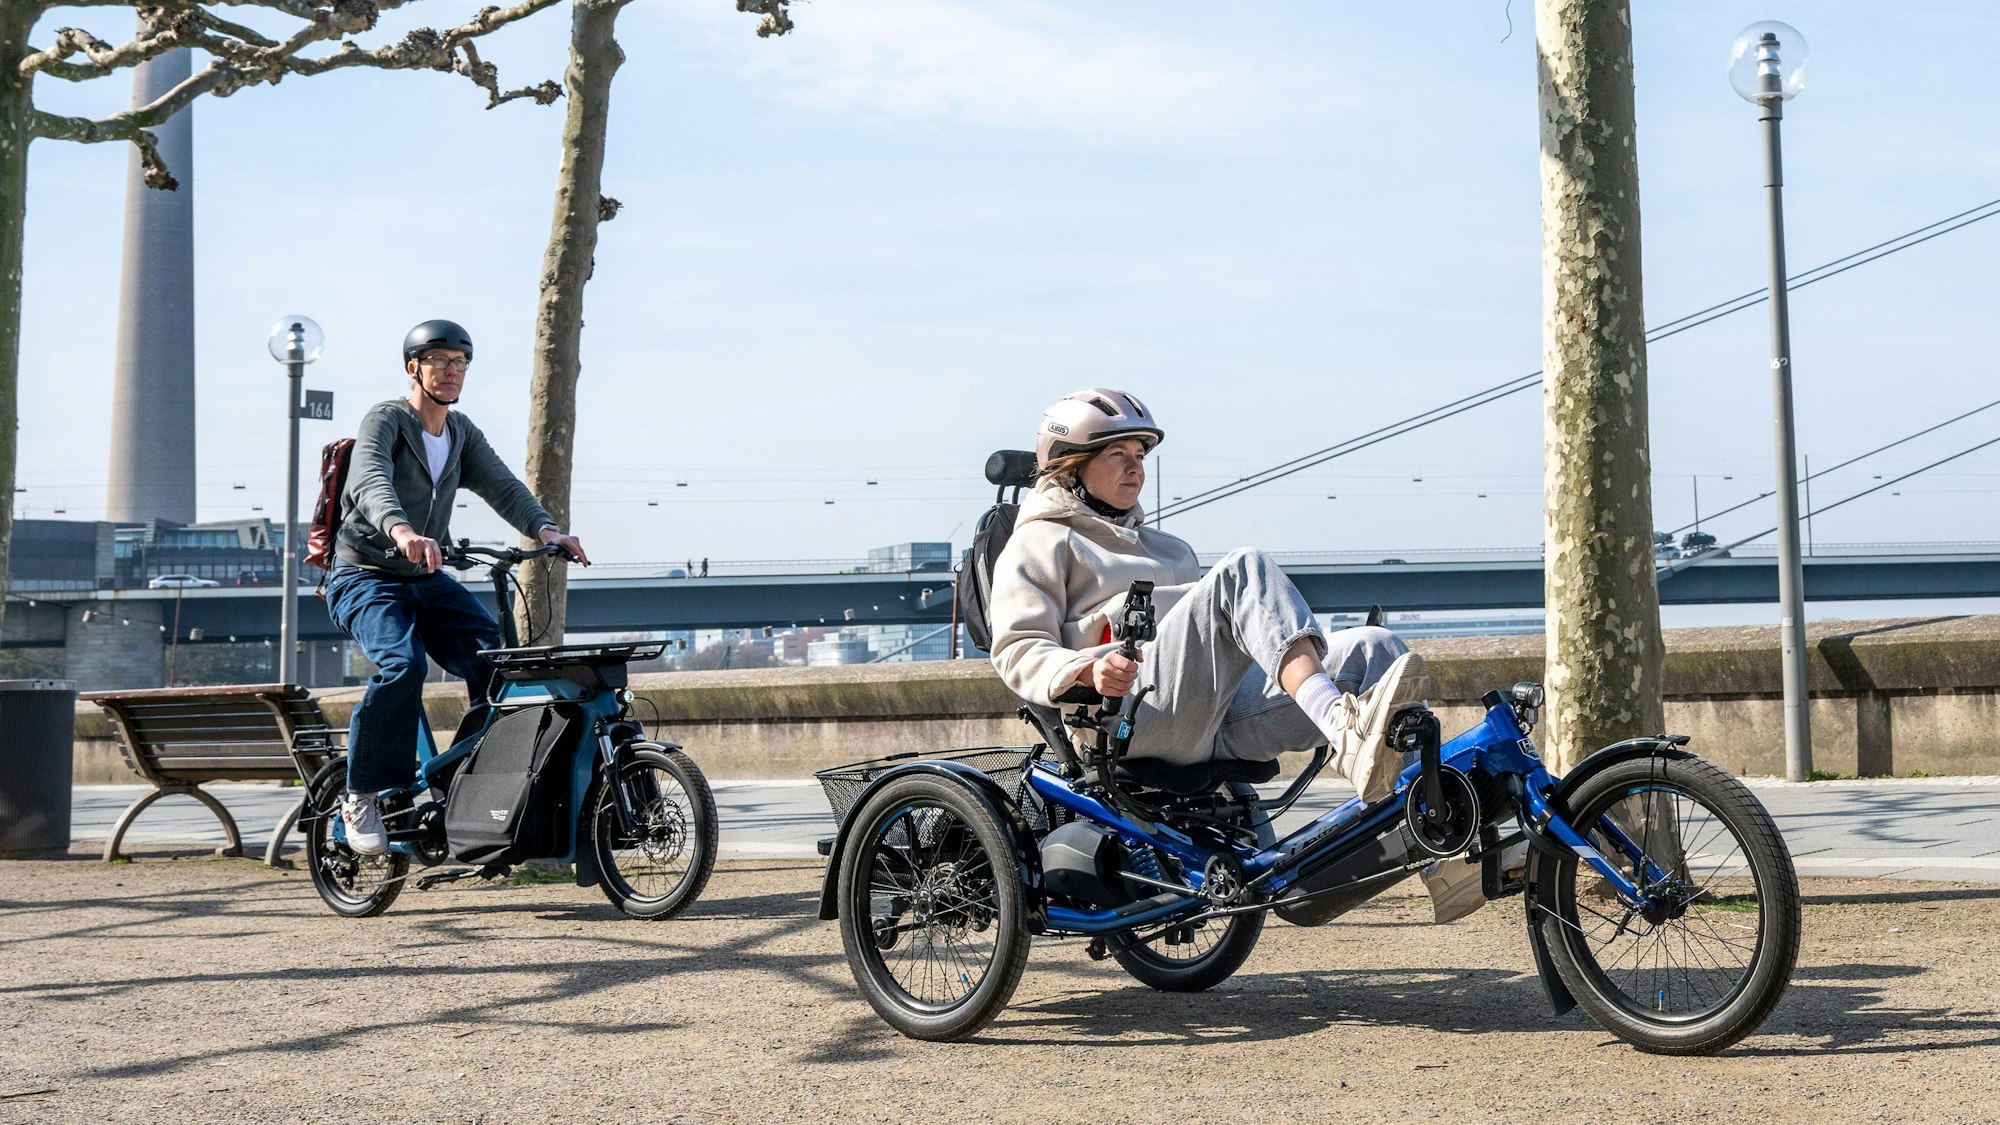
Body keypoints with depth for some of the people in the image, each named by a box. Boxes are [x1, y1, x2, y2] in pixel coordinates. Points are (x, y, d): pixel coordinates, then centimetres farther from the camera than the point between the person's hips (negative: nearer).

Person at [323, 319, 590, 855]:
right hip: (364, 578, -6)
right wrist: (401, 531, -53)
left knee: (497, 656, -16)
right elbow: (370, 483, -32)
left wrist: (545, 528, -25)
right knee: (403, 663, -31)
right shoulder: (385, 420, -12)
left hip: (426, 579, 6)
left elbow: (502, 486, -4)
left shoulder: (463, 433, 10)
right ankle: (363, 800, -18)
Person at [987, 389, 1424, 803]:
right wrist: (1088, 672, -20)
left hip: (1224, 729, 7)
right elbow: (1017, 650, 2)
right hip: (1136, 710, -7)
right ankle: (1346, 729, -49)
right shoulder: (1041, 542, 18)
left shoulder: (1169, 547, 40)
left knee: (1376, 647, -16)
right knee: (1244, 569, -27)